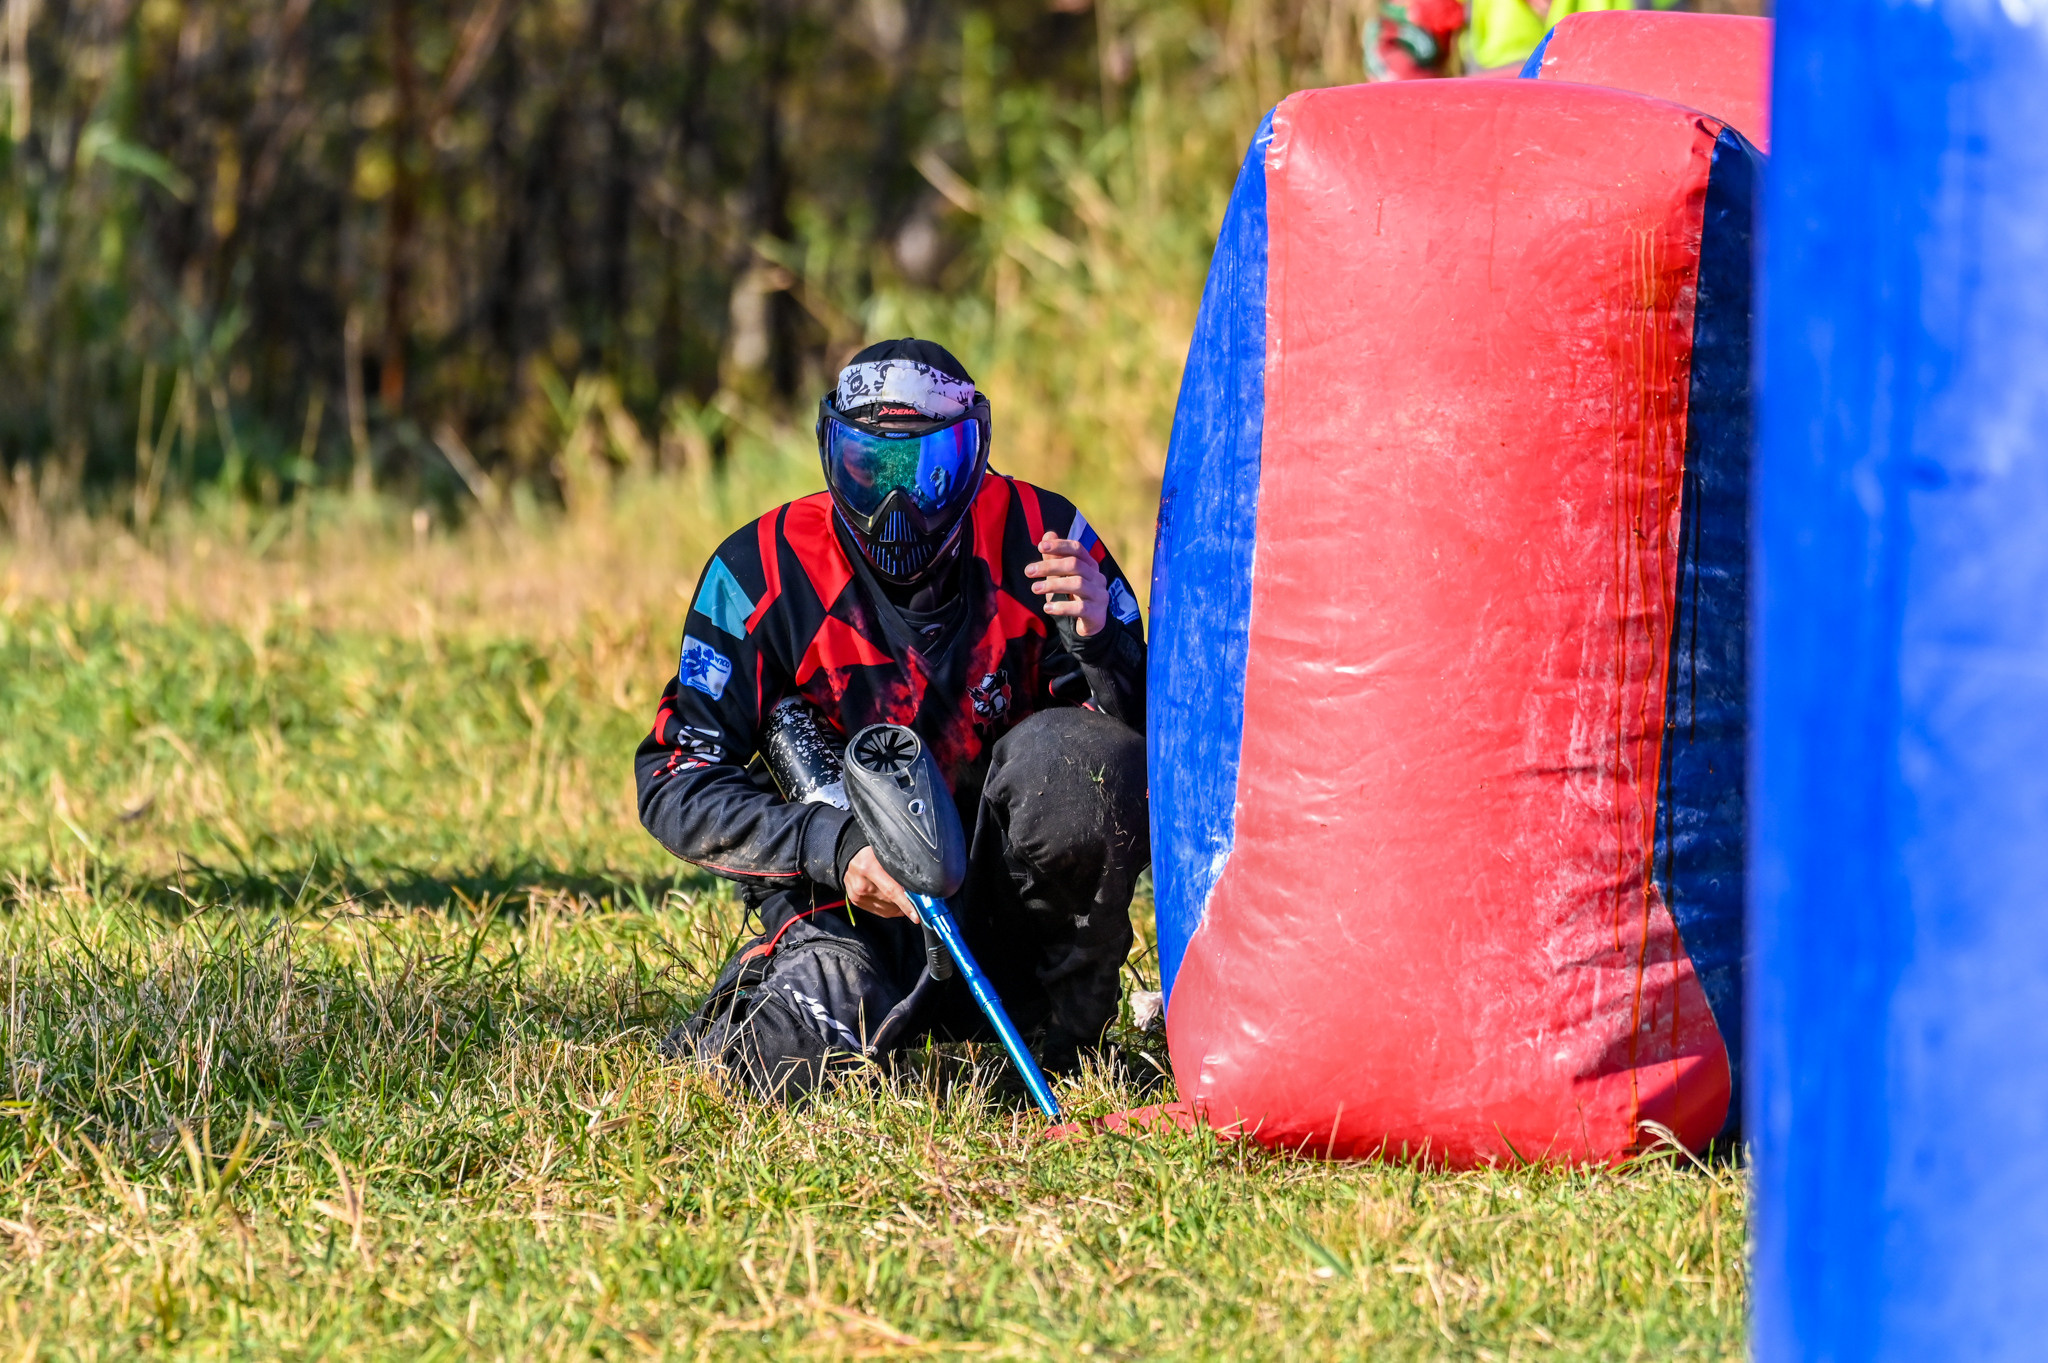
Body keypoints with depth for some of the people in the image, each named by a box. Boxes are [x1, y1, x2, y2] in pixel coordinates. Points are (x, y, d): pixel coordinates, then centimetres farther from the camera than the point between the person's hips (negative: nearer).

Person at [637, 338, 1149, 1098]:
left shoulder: (1036, 537, -6)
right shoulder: (764, 573, -8)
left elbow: (1151, 743, -6)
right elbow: (676, 783, -10)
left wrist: (1099, 641, -29)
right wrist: (832, 849, -26)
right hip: (849, 905, -1)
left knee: (1071, 757, -29)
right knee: (801, 1057, -32)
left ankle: (1060, 1035, -9)